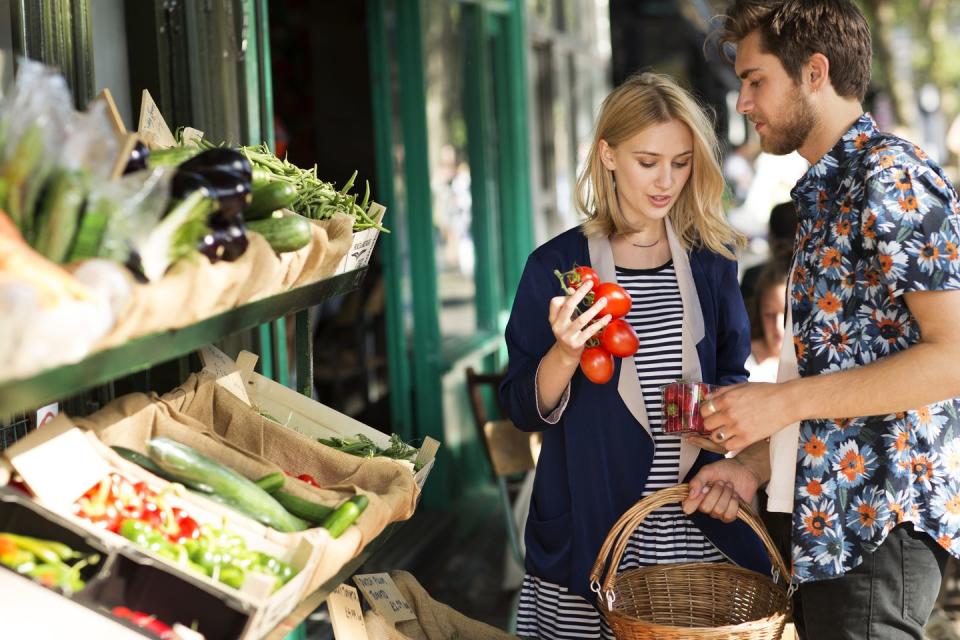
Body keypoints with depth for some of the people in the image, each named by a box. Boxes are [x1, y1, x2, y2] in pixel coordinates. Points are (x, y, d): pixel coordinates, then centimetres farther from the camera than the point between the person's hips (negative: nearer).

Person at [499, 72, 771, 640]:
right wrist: (566, 351, -21)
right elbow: (527, 410, -2)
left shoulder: (712, 262, 6)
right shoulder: (557, 267, -3)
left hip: (697, 528, 3)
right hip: (591, 530, -2)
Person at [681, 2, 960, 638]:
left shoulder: (892, 179, -13)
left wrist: (785, 402, -18)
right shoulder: (827, 190, 17)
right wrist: (757, 464, 10)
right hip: (830, 518, 9)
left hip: (879, 518, -9)